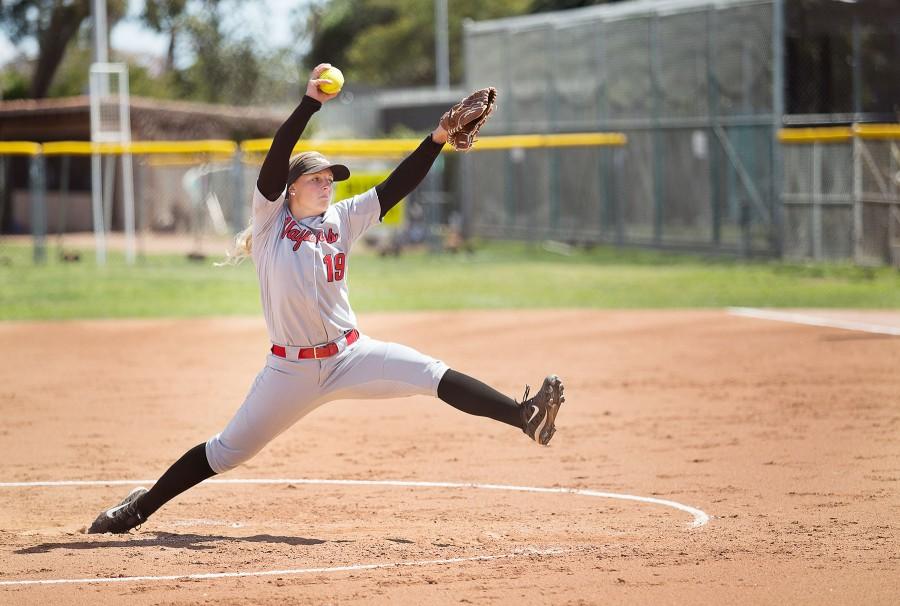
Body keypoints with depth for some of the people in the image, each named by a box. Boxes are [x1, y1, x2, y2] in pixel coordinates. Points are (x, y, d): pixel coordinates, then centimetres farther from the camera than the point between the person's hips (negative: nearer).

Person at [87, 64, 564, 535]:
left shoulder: (342, 219, 7)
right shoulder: (271, 220, -3)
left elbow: (396, 187, 1)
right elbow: (275, 160, -18)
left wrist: (437, 138, -12)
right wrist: (310, 103, -28)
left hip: (351, 355, 3)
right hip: (291, 369, -3)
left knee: (434, 376, -17)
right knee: (227, 451, 3)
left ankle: (523, 417, -27)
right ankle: (141, 507, 17)